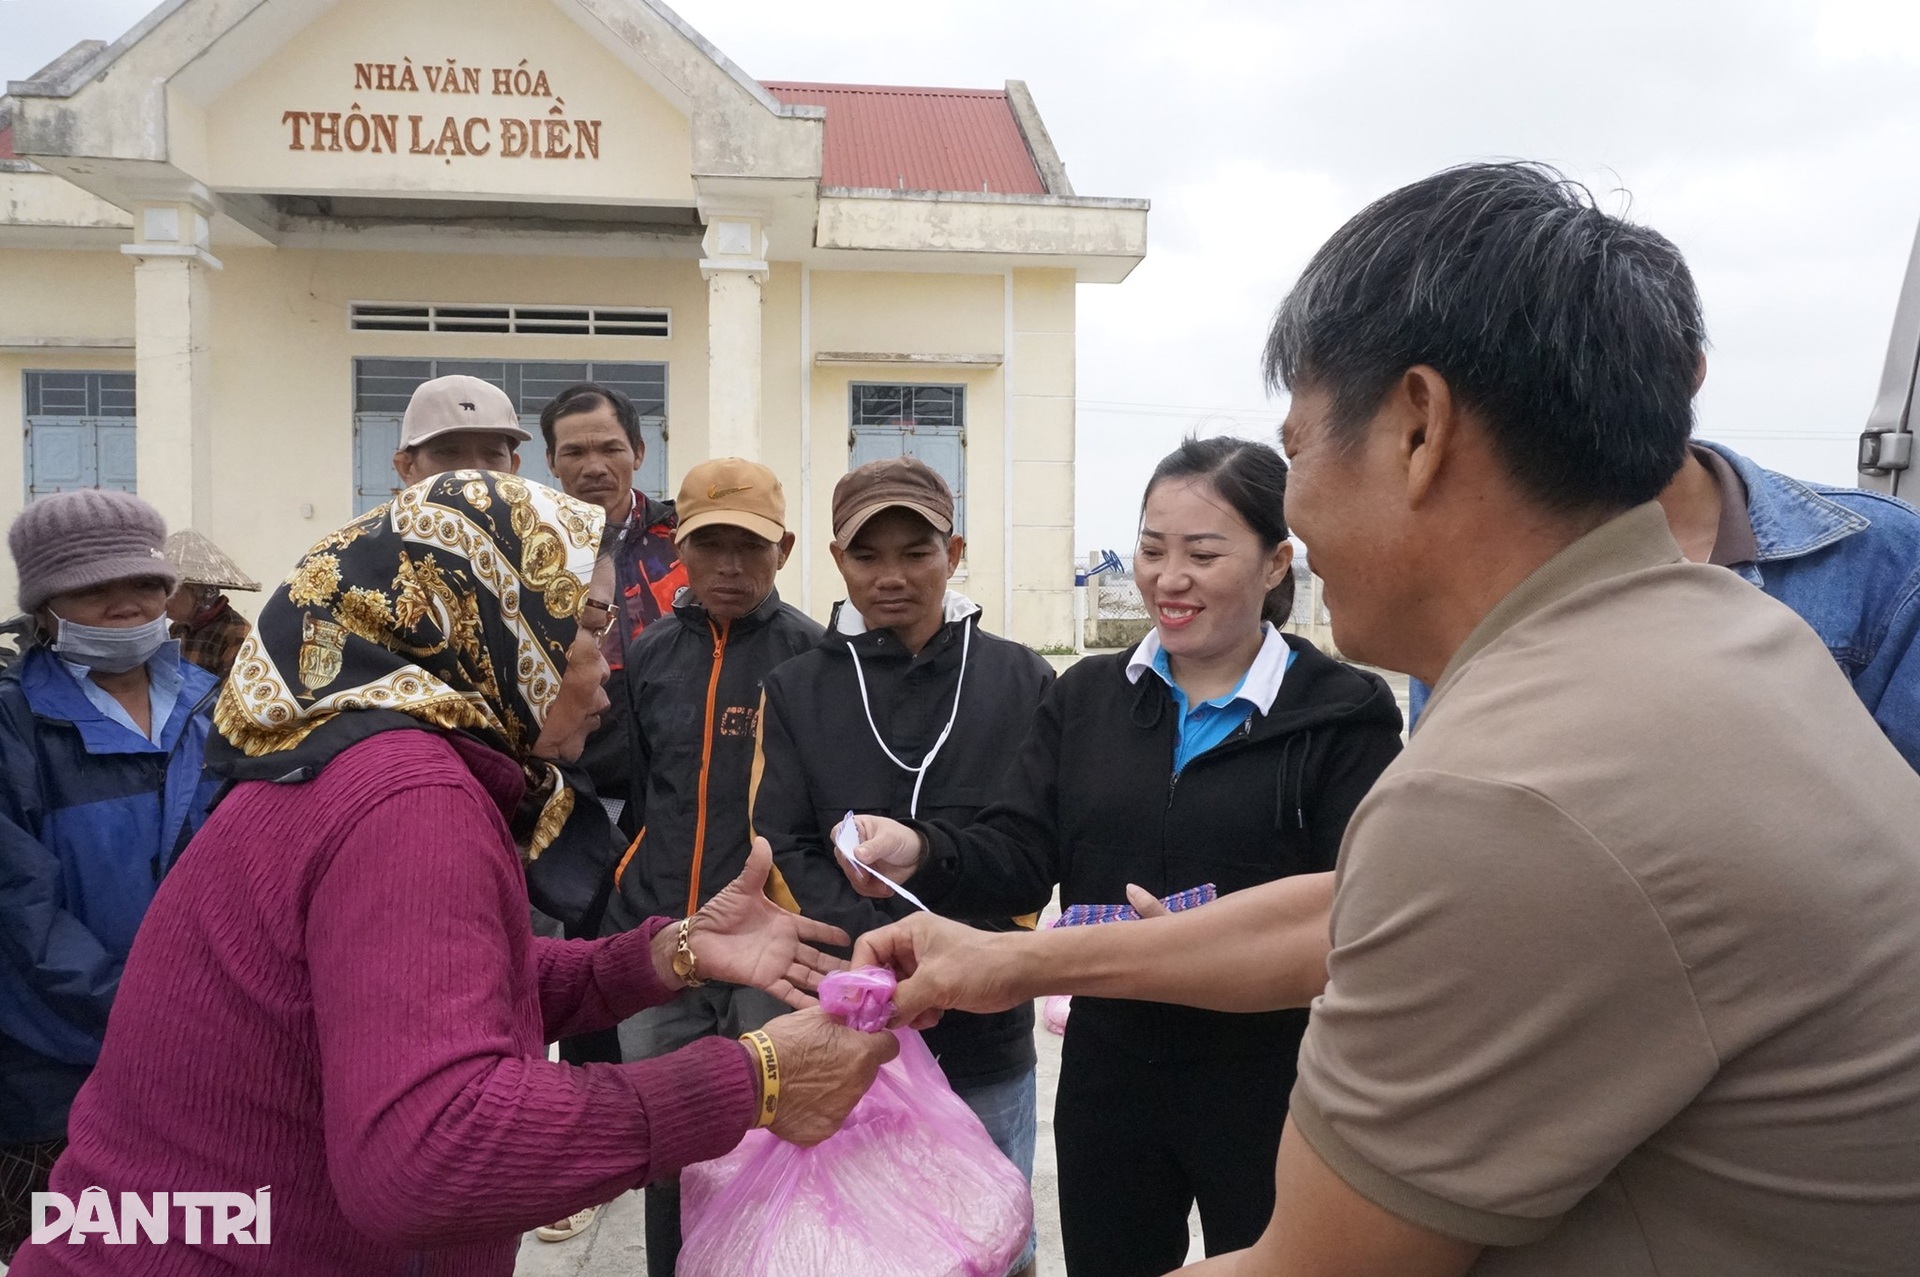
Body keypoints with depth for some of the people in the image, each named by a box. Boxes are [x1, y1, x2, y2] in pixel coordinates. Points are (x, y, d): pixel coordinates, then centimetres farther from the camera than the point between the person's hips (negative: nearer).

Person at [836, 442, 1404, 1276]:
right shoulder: (1087, 696, 4)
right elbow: (1020, 854, -3)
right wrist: (922, 853, -22)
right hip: (1109, 1073, 4)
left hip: (1269, 1089, -3)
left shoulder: (1343, 715, -8)